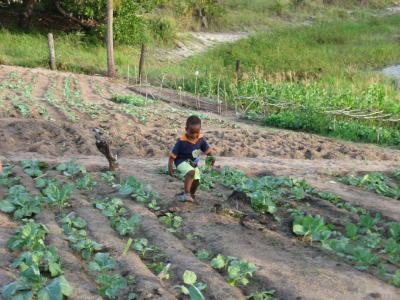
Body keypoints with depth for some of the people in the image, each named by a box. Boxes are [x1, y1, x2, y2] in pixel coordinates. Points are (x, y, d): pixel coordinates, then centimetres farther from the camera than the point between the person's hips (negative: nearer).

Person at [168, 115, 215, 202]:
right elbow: (172, 154, -18)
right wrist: (170, 166, -21)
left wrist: (211, 156, -14)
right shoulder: (182, 141, -25)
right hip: (182, 161, -6)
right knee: (191, 172, -34)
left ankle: (189, 195, 29)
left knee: (196, 181, 3)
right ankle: (186, 194, -32)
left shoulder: (201, 139, -11)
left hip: (194, 163, 6)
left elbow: (207, 149, 4)